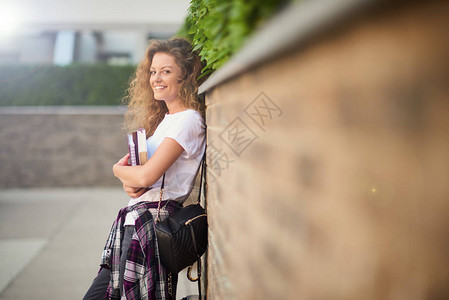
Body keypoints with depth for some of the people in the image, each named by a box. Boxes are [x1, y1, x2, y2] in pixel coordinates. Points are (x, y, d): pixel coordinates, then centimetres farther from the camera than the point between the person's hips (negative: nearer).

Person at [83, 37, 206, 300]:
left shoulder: (188, 120, -12)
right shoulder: (165, 118, 17)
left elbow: (147, 175, -20)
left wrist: (118, 169, 1)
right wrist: (129, 184, -6)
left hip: (154, 220, -9)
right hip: (136, 219, 9)